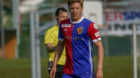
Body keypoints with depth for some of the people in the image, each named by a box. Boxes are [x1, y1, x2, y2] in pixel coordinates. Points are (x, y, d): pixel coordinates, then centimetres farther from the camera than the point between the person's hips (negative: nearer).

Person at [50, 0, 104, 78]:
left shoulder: (89, 25, -8)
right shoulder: (63, 25, 7)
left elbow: (100, 47, -8)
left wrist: (99, 69, -16)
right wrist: (54, 65, 12)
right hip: (68, 72, 4)